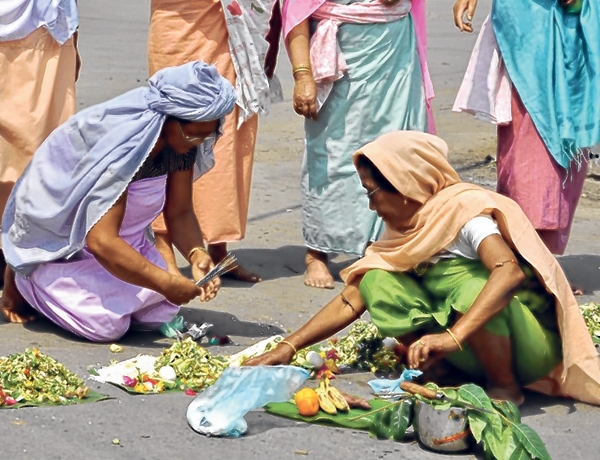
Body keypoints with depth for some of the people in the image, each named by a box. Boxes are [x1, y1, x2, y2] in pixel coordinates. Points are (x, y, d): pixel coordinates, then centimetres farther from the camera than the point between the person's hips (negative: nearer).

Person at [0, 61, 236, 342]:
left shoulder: (183, 140, -11)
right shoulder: (123, 145, -35)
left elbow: (180, 212, -3)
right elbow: (101, 241, -39)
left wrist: (196, 254, -23)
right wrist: (164, 282, -38)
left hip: (121, 236, 8)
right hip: (58, 242, -8)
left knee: (160, 313, -6)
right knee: (106, 324, -23)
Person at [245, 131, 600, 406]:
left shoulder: (465, 210, -20)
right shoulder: (404, 230, 4)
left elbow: (509, 271, -38)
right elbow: (351, 301, 5)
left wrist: (452, 337, -47)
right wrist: (290, 347, -3)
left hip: (533, 347, -6)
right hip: (474, 353, 6)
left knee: (468, 285, -36)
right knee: (377, 283, -8)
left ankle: (505, 386, -14)